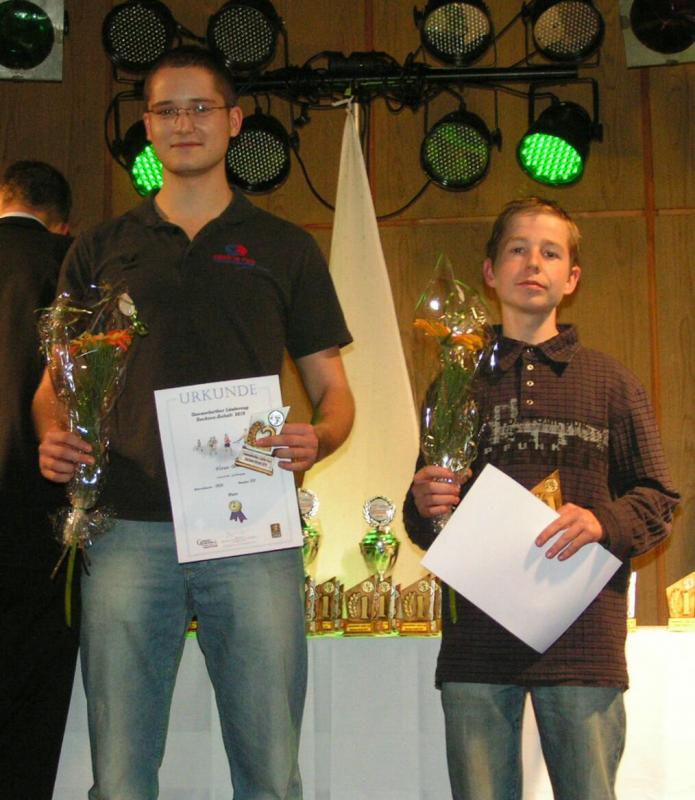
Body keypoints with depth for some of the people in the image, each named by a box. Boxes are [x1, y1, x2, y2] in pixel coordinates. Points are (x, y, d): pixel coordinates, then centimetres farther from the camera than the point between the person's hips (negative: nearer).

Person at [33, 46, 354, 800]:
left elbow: (332, 390, 13)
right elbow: (53, 386, 17)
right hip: (128, 531, 1)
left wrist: (315, 439, -9)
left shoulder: (284, 249, 14)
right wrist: (53, 438, -5)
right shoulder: (100, 251, 16)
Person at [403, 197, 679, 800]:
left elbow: (659, 499, 8)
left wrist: (603, 522, -12)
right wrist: (424, 505, -3)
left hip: (582, 634, -1)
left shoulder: (609, 381, 11)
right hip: (477, 632, 1)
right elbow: (422, 527, 20)